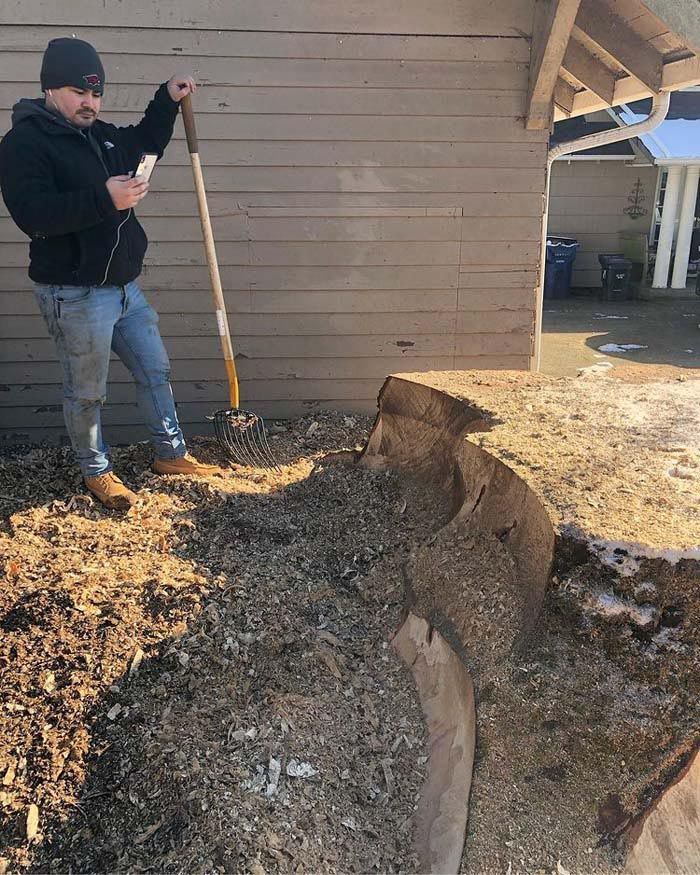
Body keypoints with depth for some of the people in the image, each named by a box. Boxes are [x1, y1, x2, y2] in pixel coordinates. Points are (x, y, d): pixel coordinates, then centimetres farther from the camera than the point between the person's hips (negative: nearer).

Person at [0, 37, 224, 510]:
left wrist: (168, 100, 21)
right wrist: (104, 199, -33)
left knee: (156, 371, 14)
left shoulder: (101, 135, 13)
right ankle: (97, 471, 25)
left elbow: (144, 144, 33)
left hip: (125, 284, 8)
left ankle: (170, 453, 31)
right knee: (87, 393, 5)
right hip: (75, 294, -8)